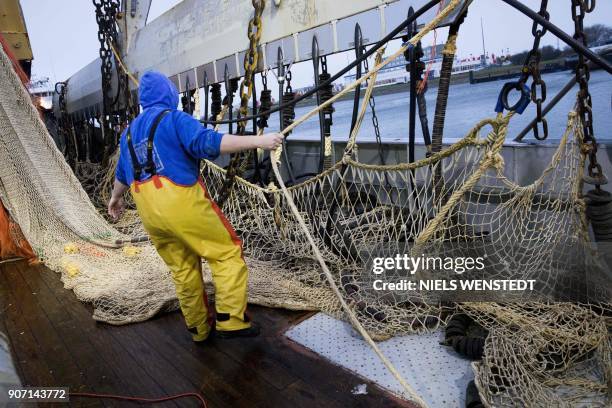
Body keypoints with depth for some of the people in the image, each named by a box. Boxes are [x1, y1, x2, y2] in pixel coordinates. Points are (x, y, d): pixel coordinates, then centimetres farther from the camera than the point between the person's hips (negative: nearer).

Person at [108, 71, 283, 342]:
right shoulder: (174, 118, -4)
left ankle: (199, 328, 25)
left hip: (149, 212, 8)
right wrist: (257, 141, -23)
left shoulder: (130, 131, 19)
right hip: (182, 202, -7)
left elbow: (122, 172, 31)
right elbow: (207, 142, -22)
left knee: (182, 269, 16)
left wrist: (116, 197, 50)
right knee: (227, 252, 2)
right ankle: (230, 320, -3)